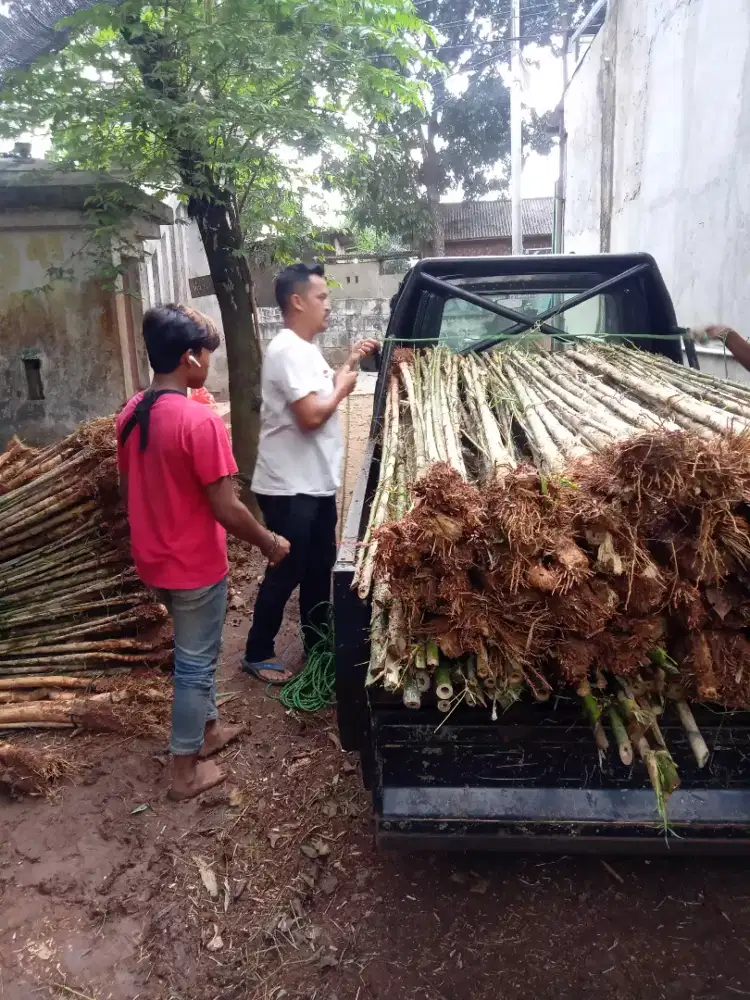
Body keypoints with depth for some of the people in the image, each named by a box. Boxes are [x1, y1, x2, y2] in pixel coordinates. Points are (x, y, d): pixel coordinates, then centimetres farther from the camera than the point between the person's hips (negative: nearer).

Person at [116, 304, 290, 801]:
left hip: (154, 560, 8)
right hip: (195, 565, -8)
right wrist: (270, 543, -7)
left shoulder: (131, 414, 1)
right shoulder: (200, 420, -24)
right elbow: (227, 510, -22)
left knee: (196, 652, 25)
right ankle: (186, 771, 24)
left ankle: (207, 729, 43)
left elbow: (129, 489, 11)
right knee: (195, 662, 9)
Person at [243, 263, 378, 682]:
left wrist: (349, 363, 12)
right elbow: (312, 415, -27)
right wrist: (343, 386, -11)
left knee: (320, 566, 18)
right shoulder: (288, 351, -20)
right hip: (290, 487, -10)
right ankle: (258, 653, 19)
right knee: (286, 572, 2)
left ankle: (316, 644, 34)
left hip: (316, 482, 10)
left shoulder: (307, 349, 12)